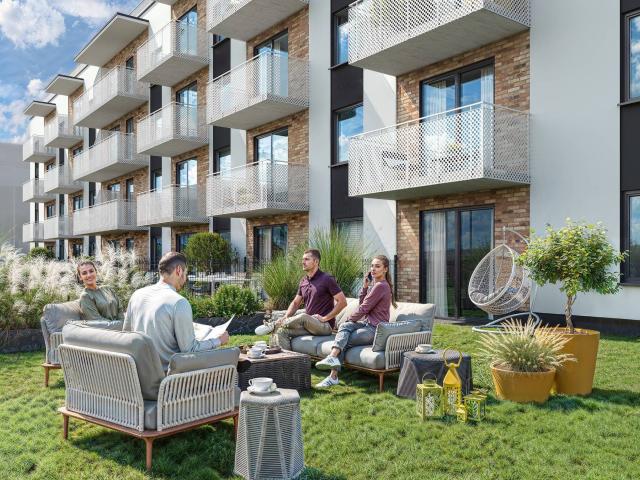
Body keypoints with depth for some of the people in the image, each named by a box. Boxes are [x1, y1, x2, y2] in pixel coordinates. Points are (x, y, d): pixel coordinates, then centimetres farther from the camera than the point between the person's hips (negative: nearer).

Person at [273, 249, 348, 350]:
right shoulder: (303, 281, 14)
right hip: (307, 324, 7)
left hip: (325, 326, -7)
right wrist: (286, 317, -1)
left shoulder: (327, 279, -8)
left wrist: (325, 318, -15)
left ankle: (274, 325, -14)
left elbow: (342, 302, -13)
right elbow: (295, 303, 18)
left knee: (303, 317, -33)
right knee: (282, 331, -13)